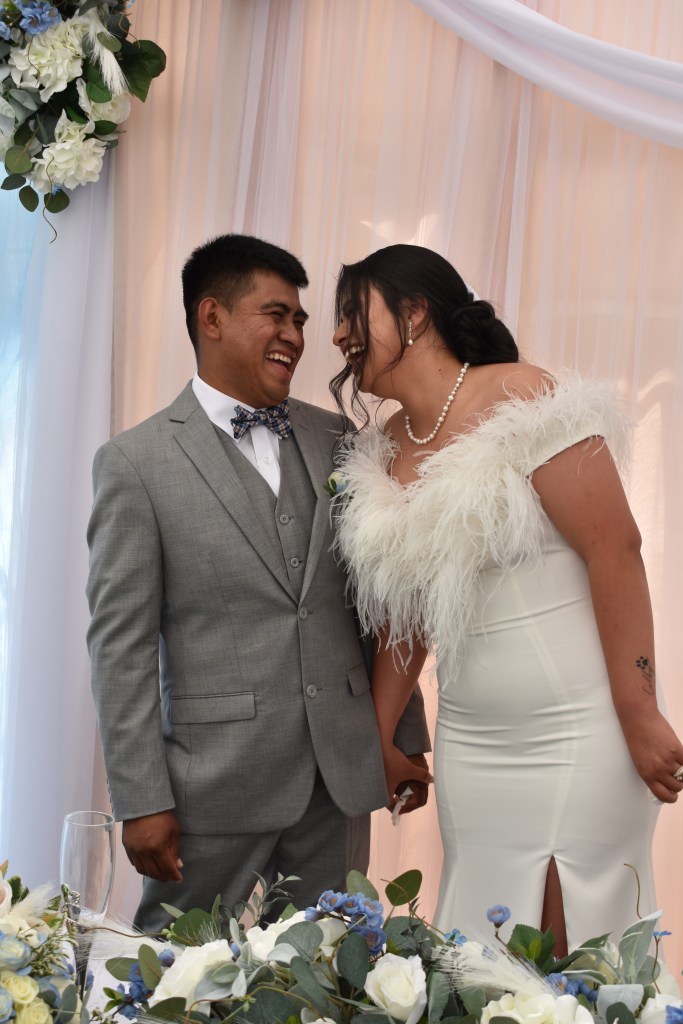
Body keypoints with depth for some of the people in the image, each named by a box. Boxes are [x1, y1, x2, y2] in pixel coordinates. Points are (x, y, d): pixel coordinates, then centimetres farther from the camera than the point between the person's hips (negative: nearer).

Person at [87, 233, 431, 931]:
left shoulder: (334, 441, 10)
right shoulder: (136, 462, -5)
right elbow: (121, 644, -7)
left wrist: (407, 736, 12)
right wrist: (141, 800, -10)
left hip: (341, 775, 4)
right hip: (214, 782, -4)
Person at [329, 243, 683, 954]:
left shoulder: (523, 400, -11)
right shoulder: (382, 455, 10)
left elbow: (615, 548, -15)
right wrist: (380, 741, 18)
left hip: (576, 736, -6)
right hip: (469, 744, 6)